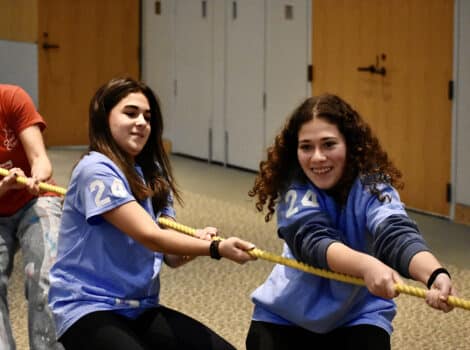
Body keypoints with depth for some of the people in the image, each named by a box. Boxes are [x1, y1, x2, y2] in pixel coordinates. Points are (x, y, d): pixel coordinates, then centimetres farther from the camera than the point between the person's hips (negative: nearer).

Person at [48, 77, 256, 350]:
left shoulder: (152, 175, 11)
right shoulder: (96, 170, -14)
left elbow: (171, 255, 5)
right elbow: (150, 236, -22)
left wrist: (197, 243, -15)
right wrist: (216, 248, -28)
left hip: (141, 308, 7)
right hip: (89, 308, -7)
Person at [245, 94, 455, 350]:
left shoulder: (371, 185, -18)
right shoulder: (294, 186, -16)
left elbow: (397, 234, -37)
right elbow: (314, 242, -33)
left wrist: (435, 275, -59)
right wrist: (368, 265, -54)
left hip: (358, 317, -1)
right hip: (286, 315, 1)